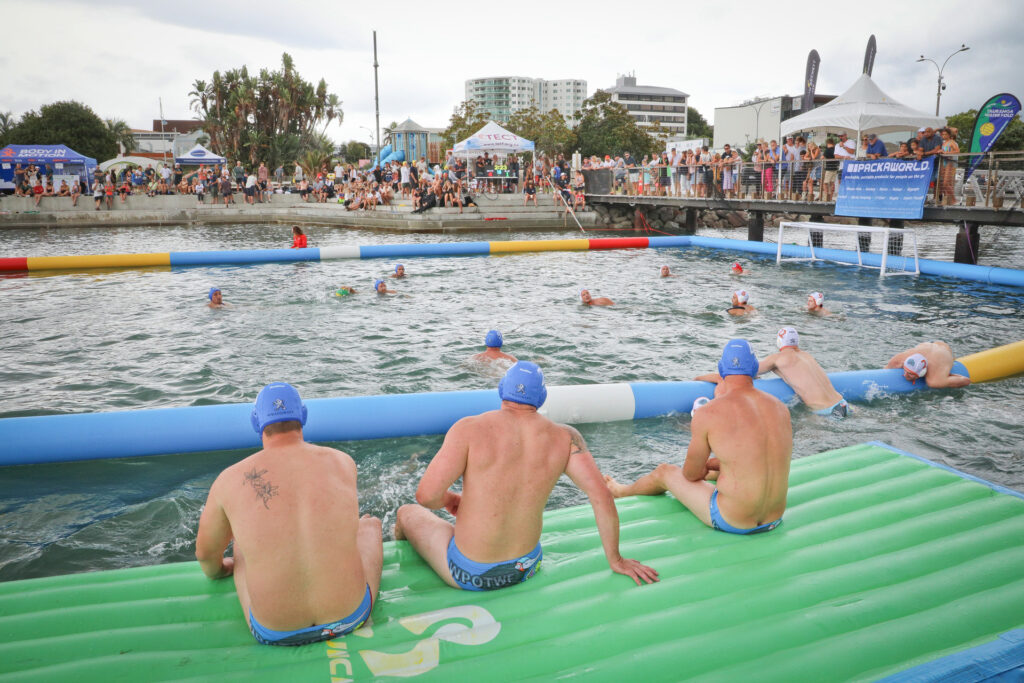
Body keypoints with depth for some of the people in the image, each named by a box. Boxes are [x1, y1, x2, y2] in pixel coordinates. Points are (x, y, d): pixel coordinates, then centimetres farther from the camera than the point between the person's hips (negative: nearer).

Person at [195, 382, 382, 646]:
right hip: (351, 616, 0)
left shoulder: (230, 480, -8)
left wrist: (216, 571, 33)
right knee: (370, 523, 29)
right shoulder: (343, 461, -6)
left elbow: (205, 553, 9)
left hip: (274, 633, 1)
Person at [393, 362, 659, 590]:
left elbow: (426, 496, -21)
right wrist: (615, 560, -1)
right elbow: (601, 495, -13)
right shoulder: (565, 437, -9)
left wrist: (449, 499, 3)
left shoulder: (470, 429, -18)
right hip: (526, 568, 4)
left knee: (407, 514, 26)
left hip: (469, 574, -4)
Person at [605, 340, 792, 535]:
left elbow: (691, 474, -6)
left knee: (663, 471, 22)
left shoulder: (707, 414, -17)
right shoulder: (781, 408, -1)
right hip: (774, 520, 5)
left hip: (731, 522, -4)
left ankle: (620, 491, 53)